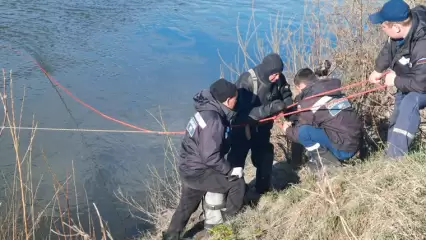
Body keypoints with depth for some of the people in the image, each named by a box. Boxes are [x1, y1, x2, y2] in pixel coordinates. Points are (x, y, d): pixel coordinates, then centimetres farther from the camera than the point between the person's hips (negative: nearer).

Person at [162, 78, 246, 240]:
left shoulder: (210, 110, 2)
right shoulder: (213, 120, -27)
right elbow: (210, 156, -28)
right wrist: (230, 170, -16)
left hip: (190, 168, 10)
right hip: (197, 172, -10)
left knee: (187, 206, 24)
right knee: (237, 182, -1)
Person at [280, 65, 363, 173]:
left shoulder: (309, 102, -11)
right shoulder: (334, 91, 12)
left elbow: (298, 134, -4)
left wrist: (287, 130, 20)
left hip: (344, 149, -8)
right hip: (356, 142, 9)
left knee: (303, 131, -14)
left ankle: (327, 162, -2)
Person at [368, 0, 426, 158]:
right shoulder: (405, 21, -21)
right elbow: (388, 48, -1)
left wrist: (395, 81, -24)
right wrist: (378, 70, -1)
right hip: (409, 79, 9)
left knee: (409, 105, -33)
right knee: (398, 112, 19)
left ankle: (395, 156, -31)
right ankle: (391, 151, 38)